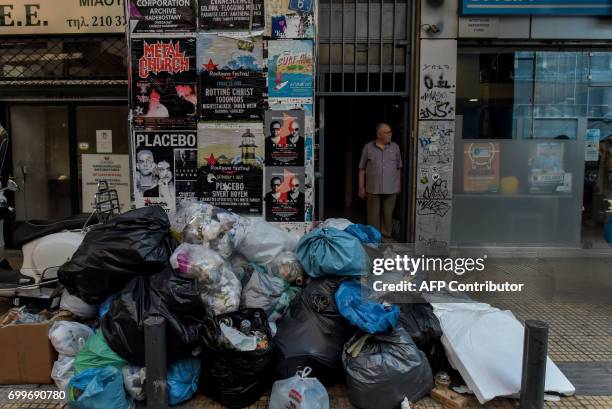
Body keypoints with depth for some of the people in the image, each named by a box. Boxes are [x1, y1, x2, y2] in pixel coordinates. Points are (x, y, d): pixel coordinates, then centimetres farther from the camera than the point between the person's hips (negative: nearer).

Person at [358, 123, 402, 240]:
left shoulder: (395, 147, 7)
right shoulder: (368, 147, 1)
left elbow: (398, 168, 13)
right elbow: (362, 169, 3)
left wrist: (398, 184, 10)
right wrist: (361, 187, 0)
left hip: (391, 189, 2)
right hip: (373, 189, -2)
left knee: (388, 215, 7)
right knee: (373, 216, 4)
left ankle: (386, 237, 20)